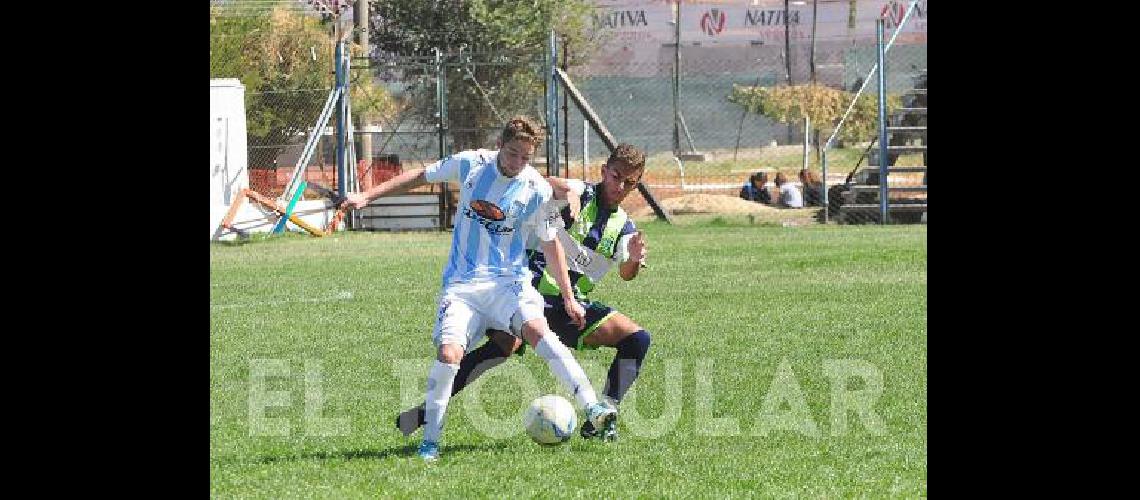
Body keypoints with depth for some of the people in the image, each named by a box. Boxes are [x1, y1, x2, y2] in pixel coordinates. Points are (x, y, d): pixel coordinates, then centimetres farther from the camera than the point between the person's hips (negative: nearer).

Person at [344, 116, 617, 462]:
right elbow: (421, 176, 15)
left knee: (537, 329, -29)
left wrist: (568, 298, 7)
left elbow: (550, 244, 8)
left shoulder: (537, 190, -3)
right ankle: (430, 442, -6)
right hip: (461, 283, 1)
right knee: (449, 352, -20)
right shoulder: (470, 164, 0)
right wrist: (367, 197, 14)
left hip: (509, 280, -1)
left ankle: (593, 409, -35)